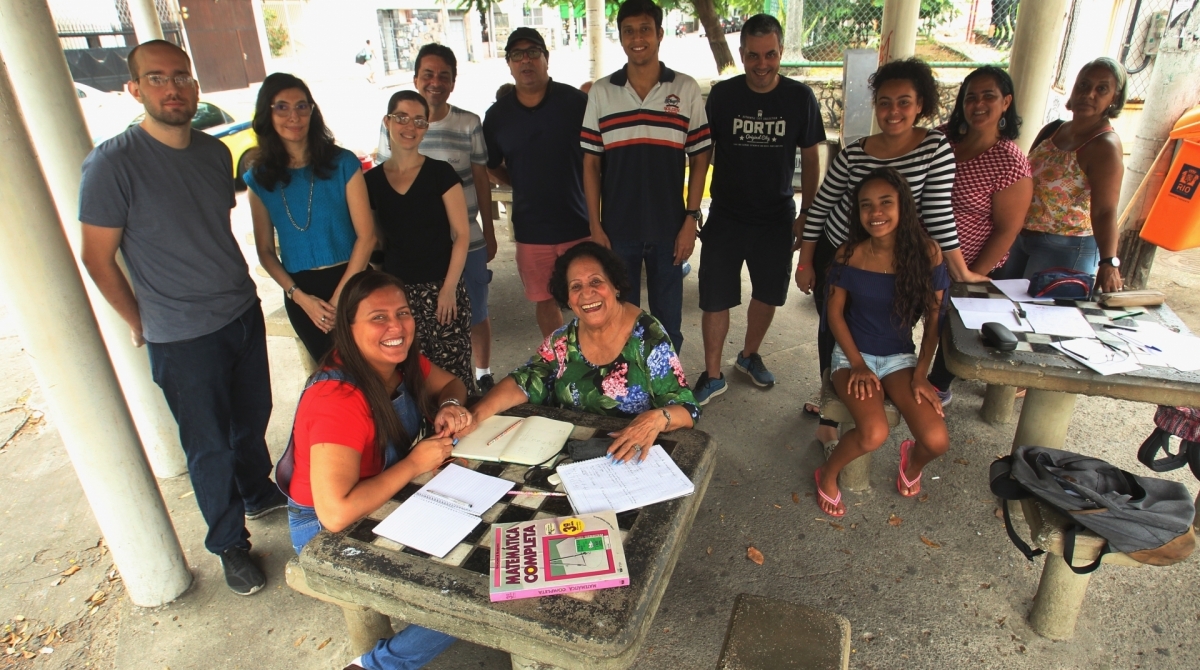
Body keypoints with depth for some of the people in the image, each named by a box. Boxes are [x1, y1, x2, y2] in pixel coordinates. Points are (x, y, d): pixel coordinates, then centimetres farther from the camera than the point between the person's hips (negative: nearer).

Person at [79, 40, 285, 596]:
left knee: (253, 418, 21)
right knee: (210, 445, 8)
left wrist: (233, 288, 14)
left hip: (243, 311, 6)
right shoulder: (113, 164, -16)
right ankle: (229, 542, 28)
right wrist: (141, 324, -1)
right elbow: (98, 258, -9)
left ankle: (259, 493, 47)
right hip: (182, 337, -5)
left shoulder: (214, 151, 2)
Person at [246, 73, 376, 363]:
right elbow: (265, 251, 4)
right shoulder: (259, 178, 1)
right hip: (299, 293, 3)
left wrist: (339, 298, -12)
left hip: (350, 283, -2)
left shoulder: (343, 163, -7)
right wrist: (299, 296, -9)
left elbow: (366, 236, -10)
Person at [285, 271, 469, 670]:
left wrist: (449, 406, -13)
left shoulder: (401, 361, -8)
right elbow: (336, 513, -37)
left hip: (390, 502, 8)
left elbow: (450, 384, 11)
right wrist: (413, 463, -27)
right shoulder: (338, 399, -31)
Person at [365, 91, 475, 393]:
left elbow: (461, 234, -4)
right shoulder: (372, 180, 7)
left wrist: (449, 288, -10)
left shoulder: (440, 173, -1)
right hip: (396, 293, 3)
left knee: (452, 372, -3)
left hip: (440, 290, -3)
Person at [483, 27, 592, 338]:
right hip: (530, 229, 3)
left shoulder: (577, 102, -5)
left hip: (579, 224, -2)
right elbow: (492, 166, 16)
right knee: (544, 300, 14)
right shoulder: (497, 114, 4)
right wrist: (525, 186, 5)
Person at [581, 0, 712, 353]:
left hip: (669, 229, 0)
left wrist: (691, 220, -4)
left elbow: (699, 159, 3)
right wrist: (595, 226, -2)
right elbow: (590, 163, 3)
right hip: (617, 229, 1)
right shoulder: (601, 92, 2)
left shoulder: (686, 89, 1)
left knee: (668, 321, 11)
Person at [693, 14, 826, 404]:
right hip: (726, 216, -1)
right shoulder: (722, 95, -7)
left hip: (777, 218, 2)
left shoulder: (800, 98, -4)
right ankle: (712, 375, 17)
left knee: (768, 294, 15)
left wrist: (807, 214, 2)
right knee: (715, 299, 1)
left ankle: (749, 356, 39)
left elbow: (810, 158, 4)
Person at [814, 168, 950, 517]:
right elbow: (834, 313, -3)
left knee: (937, 441, -17)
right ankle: (827, 474, 5)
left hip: (900, 357, 2)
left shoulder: (926, 253, -9)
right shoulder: (849, 254, -10)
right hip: (853, 354, -2)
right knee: (873, 434, -27)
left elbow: (934, 320, -2)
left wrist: (920, 374, -9)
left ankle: (913, 460, 22)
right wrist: (858, 365, -10)